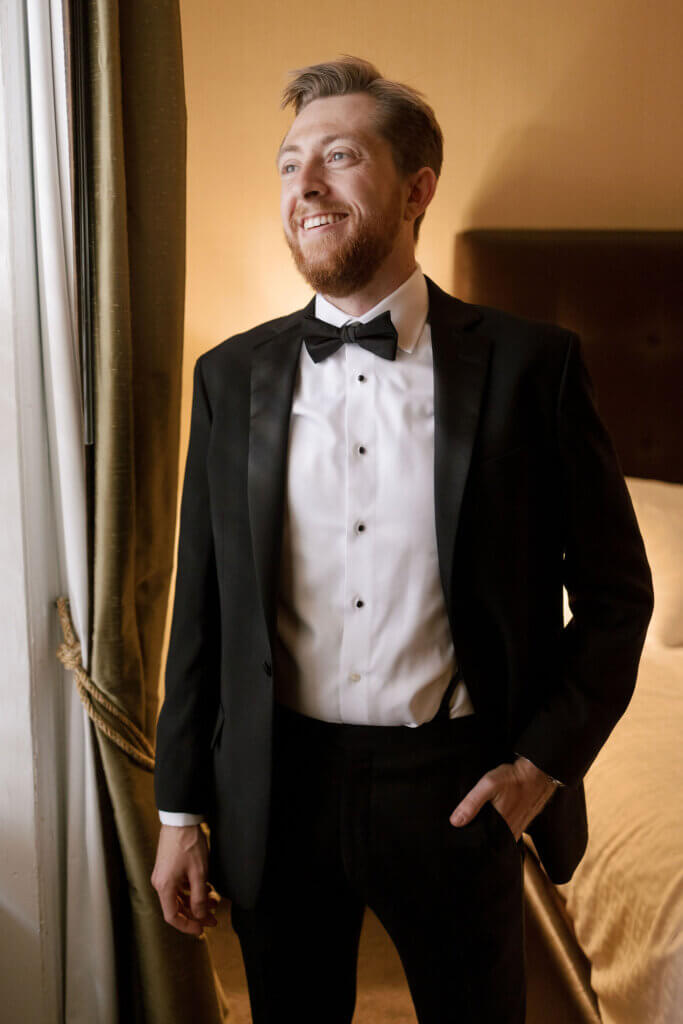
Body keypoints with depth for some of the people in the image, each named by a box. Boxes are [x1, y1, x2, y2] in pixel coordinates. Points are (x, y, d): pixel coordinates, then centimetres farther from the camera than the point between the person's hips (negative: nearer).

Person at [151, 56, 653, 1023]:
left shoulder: (531, 363, -6)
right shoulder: (232, 375, 1)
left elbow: (616, 592, 0)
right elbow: (201, 606, 4)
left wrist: (545, 759, -8)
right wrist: (181, 809, 5)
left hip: (460, 790, -1)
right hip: (277, 789, 2)